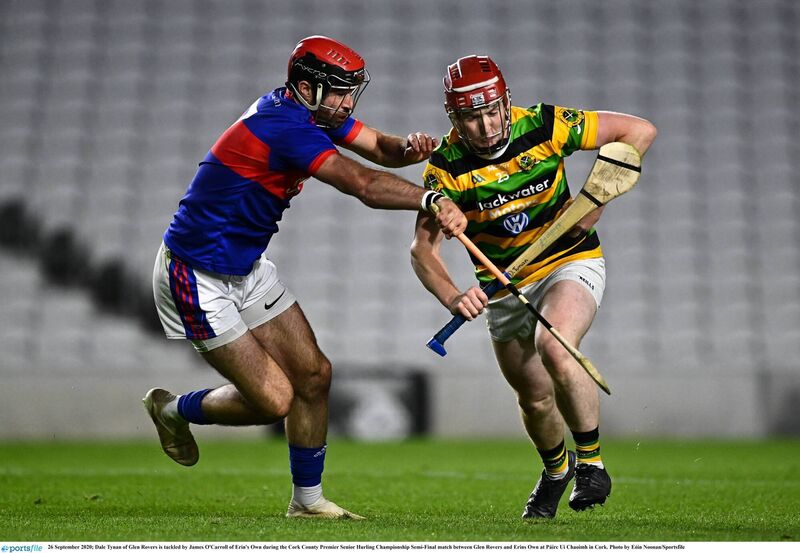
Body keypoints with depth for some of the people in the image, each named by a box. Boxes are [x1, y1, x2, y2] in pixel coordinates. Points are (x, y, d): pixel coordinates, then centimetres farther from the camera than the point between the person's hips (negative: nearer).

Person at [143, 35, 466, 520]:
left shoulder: (315, 111, 1)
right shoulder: (286, 127, -29)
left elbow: (378, 147, -2)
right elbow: (364, 185, -37)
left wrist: (410, 148, -24)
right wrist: (433, 201, -46)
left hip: (248, 268, 10)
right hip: (198, 279, -10)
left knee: (314, 374, 6)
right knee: (274, 399, -9)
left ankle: (307, 499, 19)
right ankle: (174, 410, 17)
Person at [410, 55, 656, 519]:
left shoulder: (545, 126, -18)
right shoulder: (446, 167, -16)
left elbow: (640, 131, -10)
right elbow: (423, 247, -20)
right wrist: (452, 297, -39)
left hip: (571, 262, -3)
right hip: (504, 287, 3)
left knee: (554, 349, -31)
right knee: (535, 398, 12)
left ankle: (591, 462, -11)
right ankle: (556, 470, 45)